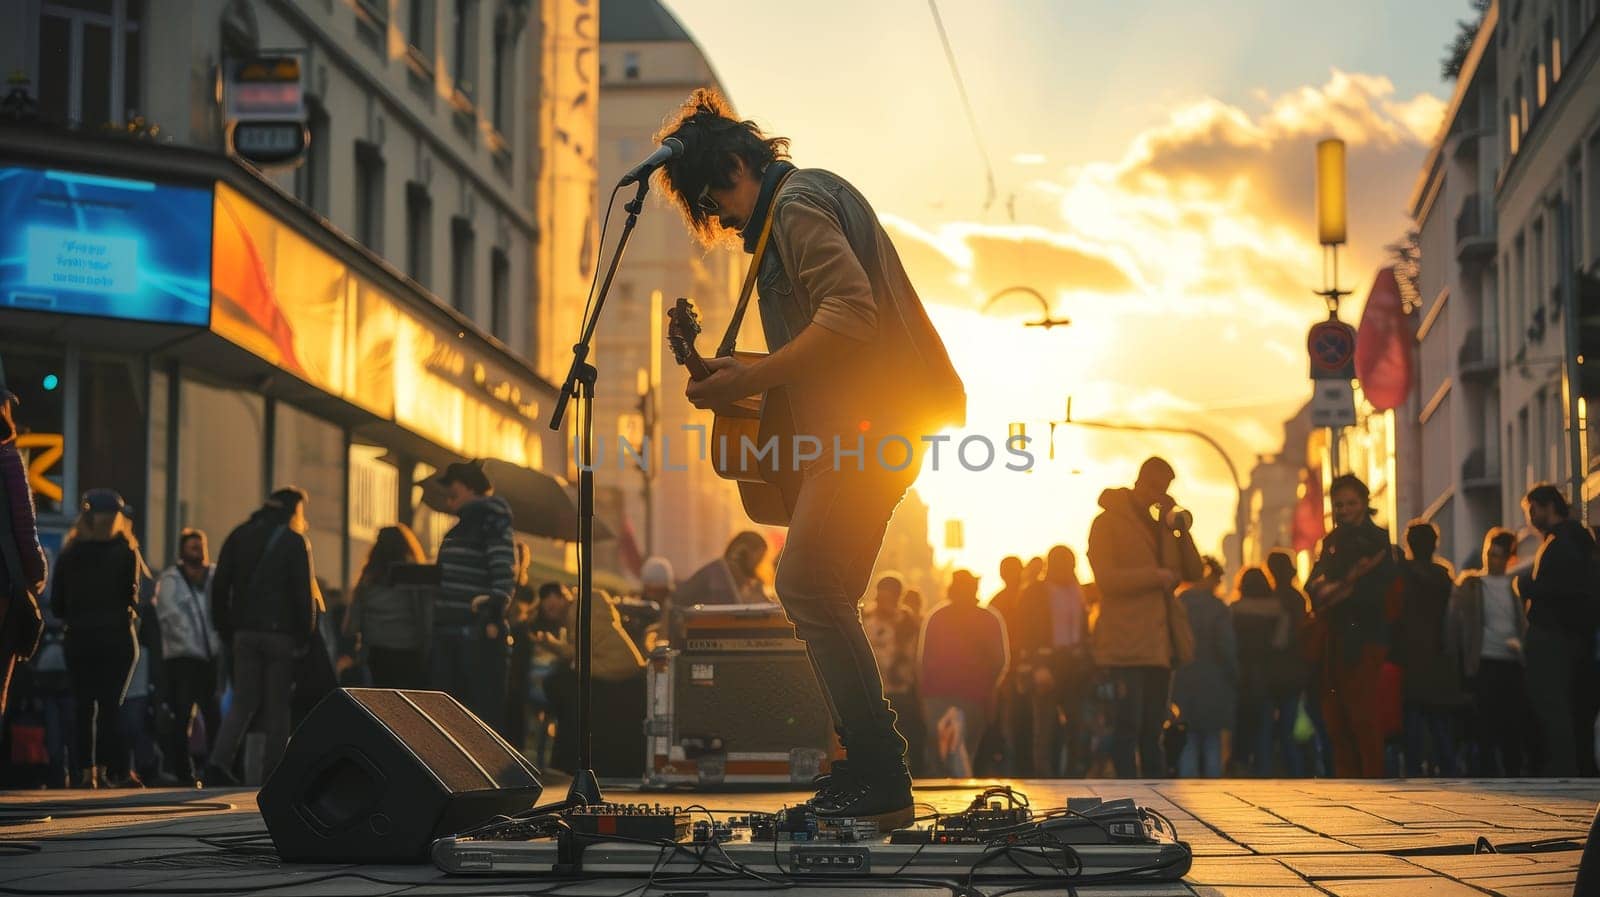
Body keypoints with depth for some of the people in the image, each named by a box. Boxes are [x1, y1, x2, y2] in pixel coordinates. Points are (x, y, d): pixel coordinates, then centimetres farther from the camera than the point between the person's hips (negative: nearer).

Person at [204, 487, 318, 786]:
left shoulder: (239, 536, 10)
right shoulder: (295, 541, -4)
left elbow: (219, 585, 8)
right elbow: (304, 592, -9)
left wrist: (225, 628, 13)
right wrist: (304, 635, -3)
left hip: (244, 631, 4)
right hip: (280, 631, -4)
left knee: (243, 701, 7)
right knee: (278, 705, 4)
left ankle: (218, 763, -10)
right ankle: (272, 771, 3)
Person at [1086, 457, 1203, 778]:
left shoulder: (1161, 525, 19)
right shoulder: (1109, 522, -1)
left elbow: (1193, 573, 12)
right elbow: (1105, 577, -12)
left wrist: (1181, 530, -2)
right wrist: (1156, 575, -15)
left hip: (1159, 645, 6)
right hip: (1126, 644, -6)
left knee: (1152, 728, 10)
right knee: (1128, 725, -9)